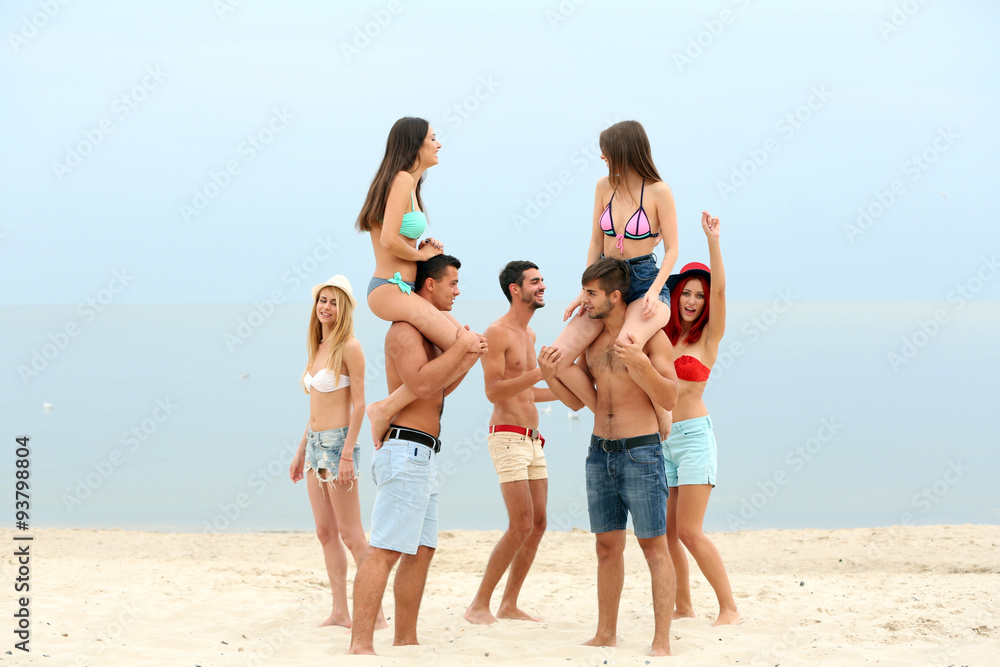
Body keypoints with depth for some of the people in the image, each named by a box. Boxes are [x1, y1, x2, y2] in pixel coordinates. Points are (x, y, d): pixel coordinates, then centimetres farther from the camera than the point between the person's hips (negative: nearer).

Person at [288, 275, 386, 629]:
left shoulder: (349, 347, -10)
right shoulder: (318, 349, 15)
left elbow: (359, 405, -14)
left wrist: (347, 454, -20)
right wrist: (301, 451, 20)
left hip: (338, 442, -9)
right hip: (315, 443, 9)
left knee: (350, 533, -7)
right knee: (325, 532, 8)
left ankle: (376, 613, -3)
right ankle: (340, 612, 11)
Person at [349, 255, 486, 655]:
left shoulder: (427, 330, 21)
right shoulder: (404, 329, -12)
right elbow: (422, 384, -25)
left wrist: (468, 359, 17)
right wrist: (460, 346, -16)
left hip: (423, 456, 11)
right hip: (405, 450, -11)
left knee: (421, 550, 12)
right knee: (386, 550, -14)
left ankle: (405, 640, 17)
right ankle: (360, 645, -16)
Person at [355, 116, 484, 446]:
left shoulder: (408, 182, 19)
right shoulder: (403, 179, -12)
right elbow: (389, 241, -22)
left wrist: (424, 249, 5)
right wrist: (421, 254, -5)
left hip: (402, 290, 10)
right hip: (391, 288, -10)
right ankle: (386, 408, -13)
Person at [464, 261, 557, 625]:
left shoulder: (529, 335, 17)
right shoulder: (497, 333, -10)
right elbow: (493, 391, -18)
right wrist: (540, 373, -24)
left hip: (533, 441, 9)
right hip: (508, 438, -9)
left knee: (538, 524, 6)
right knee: (522, 525, -13)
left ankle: (509, 604, 14)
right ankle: (479, 605, -5)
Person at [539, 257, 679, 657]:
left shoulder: (650, 335, -8)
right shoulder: (591, 338, 10)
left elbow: (669, 399, -12)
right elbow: (578, 401, 13)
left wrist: (641, 365, -27)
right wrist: (550, 377, -6)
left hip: (641, 452, -6)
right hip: (600, 453, 6)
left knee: (654, 546, -4)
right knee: (607, 546, 11)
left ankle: (661, 642, -4)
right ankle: (606, 635, 19)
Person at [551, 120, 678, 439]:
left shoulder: (658, 191, -7)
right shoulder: (604, 187, 8)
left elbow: (671, 250, -7)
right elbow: (596, 243, 13)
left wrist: (654, 291, -21)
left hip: (645, 282, -6)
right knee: (557, 358, -12)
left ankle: (663, 414, -14)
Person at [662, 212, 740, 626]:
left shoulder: (708, 336, -2)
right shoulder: (662, 333, 11)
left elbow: (720, 289, -15)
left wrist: (713, 241, -23)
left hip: (694, 436, -6)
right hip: (660, 437, 6)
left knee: (689, 532, -11)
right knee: (665, 530, 5)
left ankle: (729, 608, -4)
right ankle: (683, 606, 17)